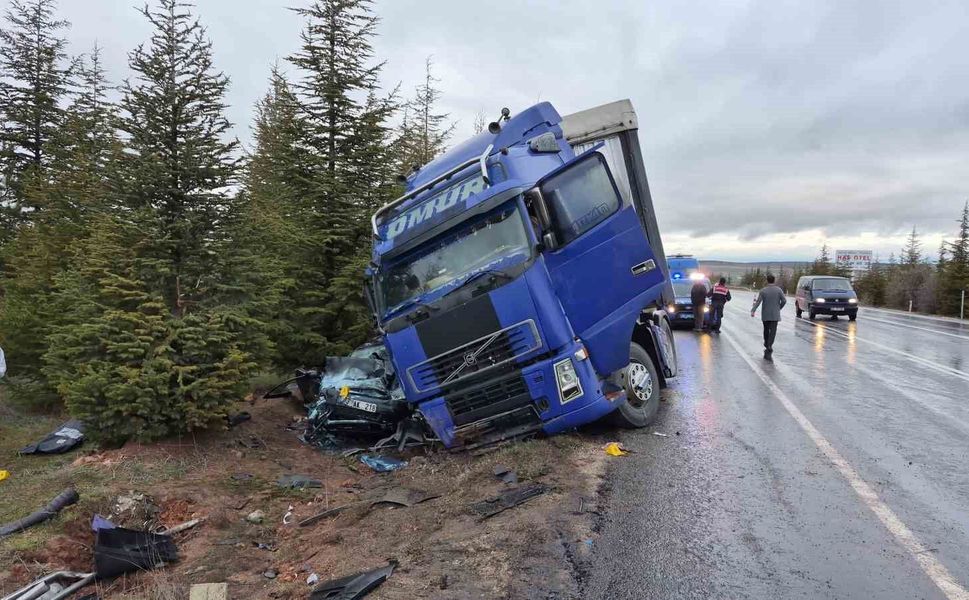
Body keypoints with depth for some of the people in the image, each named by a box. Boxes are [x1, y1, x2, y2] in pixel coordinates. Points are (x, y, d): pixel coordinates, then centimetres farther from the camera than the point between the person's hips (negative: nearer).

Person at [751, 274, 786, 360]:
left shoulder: (763, 291, -4)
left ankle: (767, 346, 26)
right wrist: (779, 308, 12)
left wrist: (753, 311, -18)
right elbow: (784, 301, -4)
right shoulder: (779, 290, -2)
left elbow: (758, 301, -13)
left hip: (765, 315, 1)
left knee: (766, 330, 16)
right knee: (773, 331, -6)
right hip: (775, 315, -1)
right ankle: (769, 346, -21)